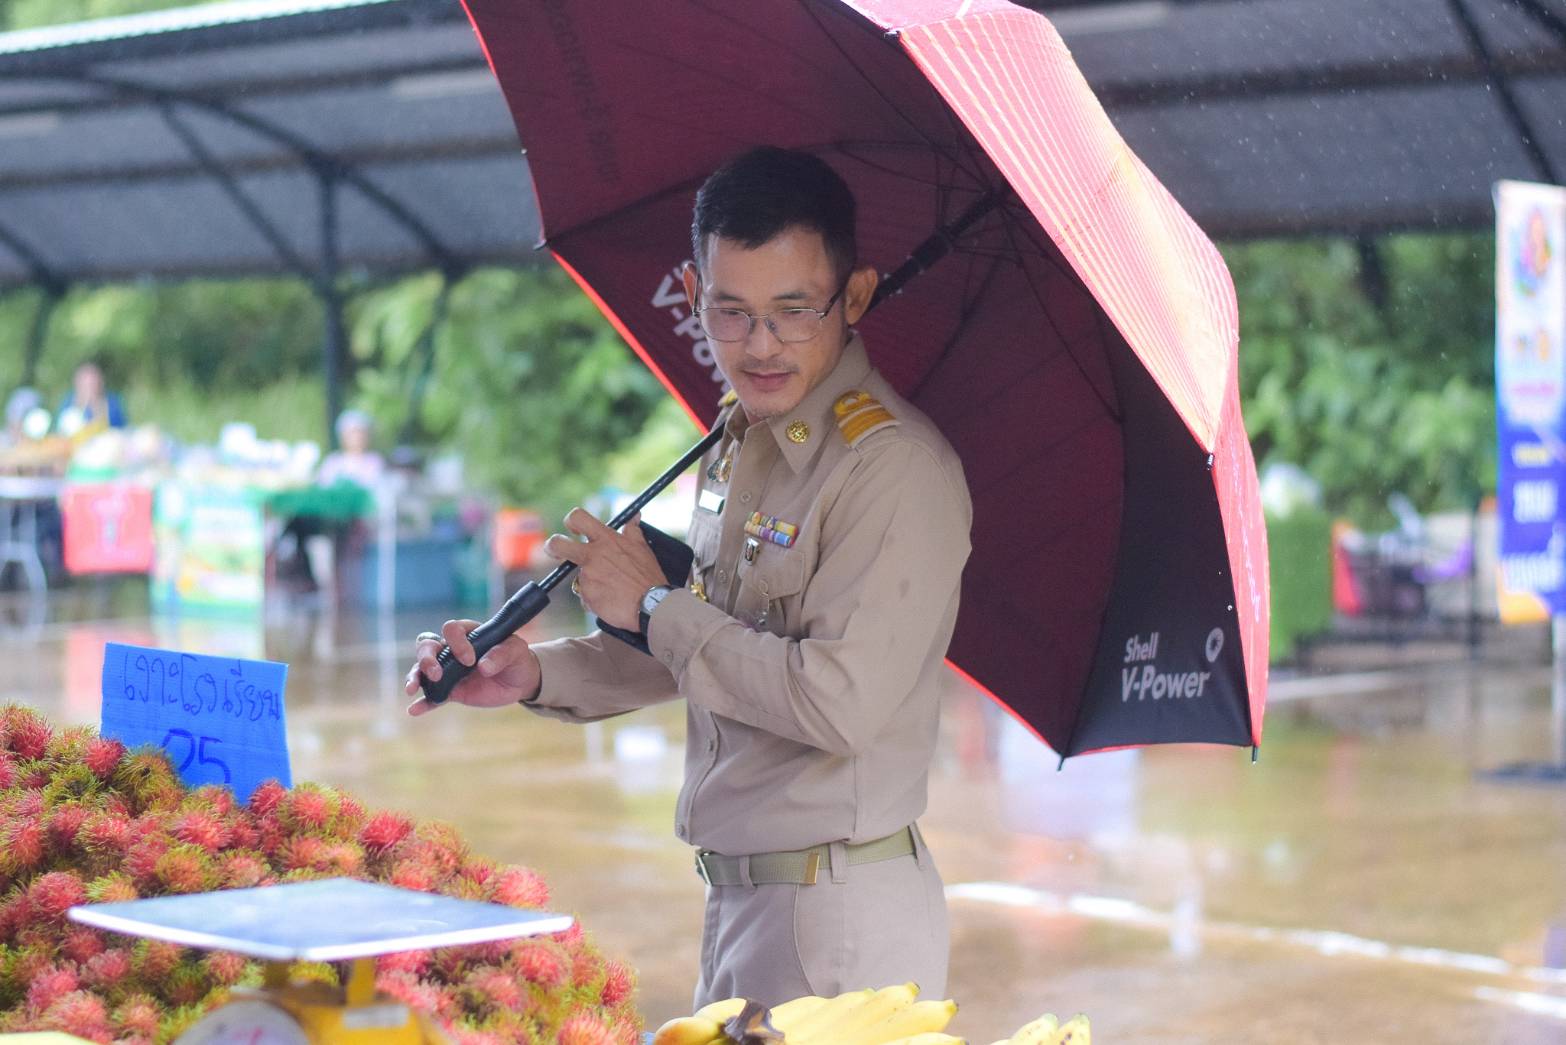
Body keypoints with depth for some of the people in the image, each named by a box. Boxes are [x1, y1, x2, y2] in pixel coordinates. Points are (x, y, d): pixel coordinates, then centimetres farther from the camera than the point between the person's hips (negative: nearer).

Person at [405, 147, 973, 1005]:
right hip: (737, 898, 9)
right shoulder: (739, 443, 10)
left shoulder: (895, 468, -20)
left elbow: (838, 701, -26)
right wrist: (535, 673, 6)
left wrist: (653, 604, -14)